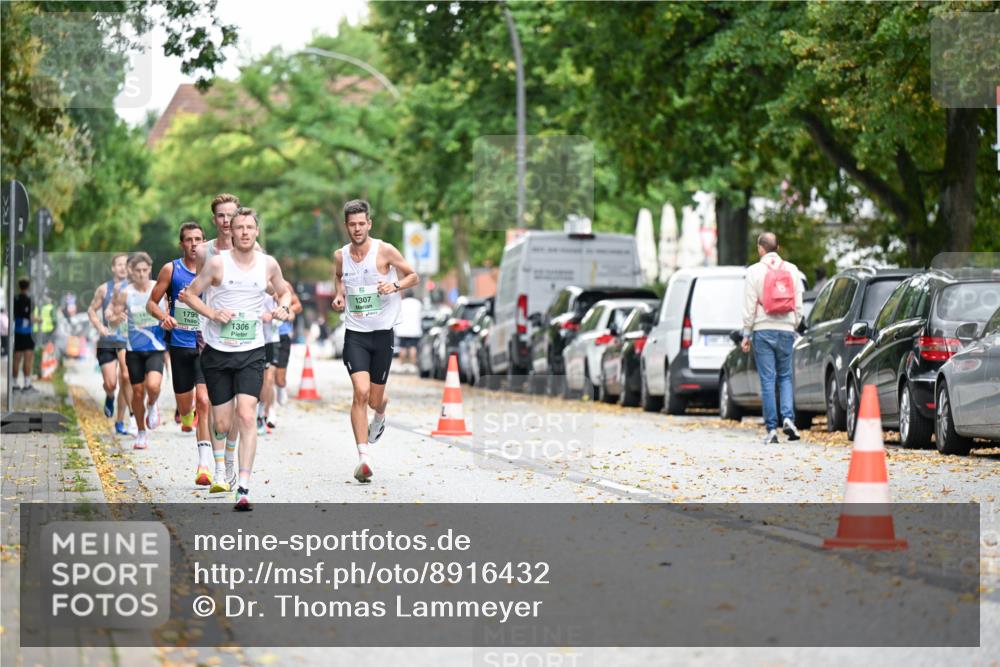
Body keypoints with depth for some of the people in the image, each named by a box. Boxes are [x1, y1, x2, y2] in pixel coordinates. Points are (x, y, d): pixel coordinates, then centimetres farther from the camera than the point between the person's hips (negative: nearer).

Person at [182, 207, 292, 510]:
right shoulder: (218, 262, -5)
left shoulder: (269, 264, 2)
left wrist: (283, 308, -1)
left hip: (251, 352, 1)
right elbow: (190, 293, 2)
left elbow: (284, 292, 20)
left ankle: (243, 489, -19)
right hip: (217, 351, -1)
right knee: (222, 424, 3)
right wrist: (212, 313, -13)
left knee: (247, 417, -16)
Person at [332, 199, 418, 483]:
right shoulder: (340, 256, 3)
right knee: (360, 392, -18)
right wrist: (339, 295, 6)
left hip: (383, 334, -1)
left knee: (375, 398, 8)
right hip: (355, 334, 1)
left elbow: (413, 276, 3)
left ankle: (380, 416, 49)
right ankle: (363, 459, -19)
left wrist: (395, 285, -16)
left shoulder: (385, 251, -7)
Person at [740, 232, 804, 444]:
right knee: (785, 377, 12)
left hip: (763, 330, -3)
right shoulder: (791, 270, 8)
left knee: (767, 380, -1)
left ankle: (772, 429, -3)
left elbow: (749, 306, -5)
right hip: (786, 330, 3)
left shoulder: (755, 271, -3)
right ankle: (788, 417, -9)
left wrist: (746, 334, 1)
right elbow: (798, 304, 8)